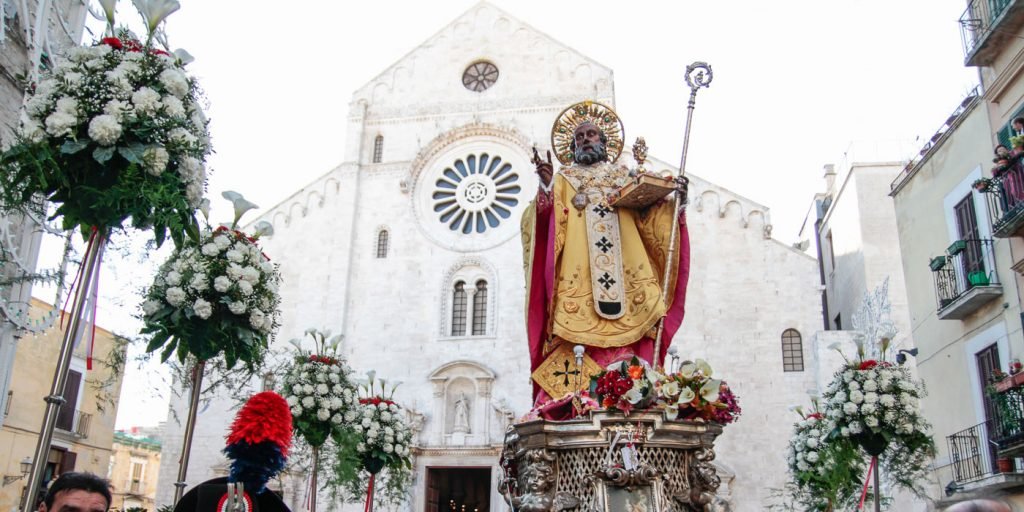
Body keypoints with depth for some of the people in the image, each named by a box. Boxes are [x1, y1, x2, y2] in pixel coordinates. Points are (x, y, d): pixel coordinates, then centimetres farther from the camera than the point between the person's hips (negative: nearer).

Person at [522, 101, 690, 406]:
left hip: (625, 271, 2)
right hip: (577, 275, -2)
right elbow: (551, 221, 3)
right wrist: (547, 187, -13)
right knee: (579, 332, -15)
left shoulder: (624, 177, 25)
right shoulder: (563, 180, 20)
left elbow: (647, 220, 17)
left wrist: (671, 202, 1)